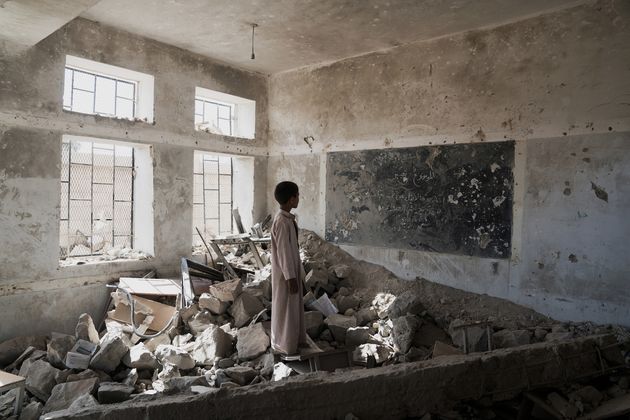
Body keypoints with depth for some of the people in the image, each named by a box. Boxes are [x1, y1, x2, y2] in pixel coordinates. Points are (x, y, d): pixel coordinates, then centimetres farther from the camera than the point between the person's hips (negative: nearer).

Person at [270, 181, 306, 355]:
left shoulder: (288, 218, 6)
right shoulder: (282, 221, -24)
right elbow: (283, 251, -23)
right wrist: (290, 277, -20)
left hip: (292, 268, 10)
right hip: (285, 272, -10)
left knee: (294, 306, 19)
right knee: (284, 308, 4)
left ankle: (294, 339, 33)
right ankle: (283, 344, 19)